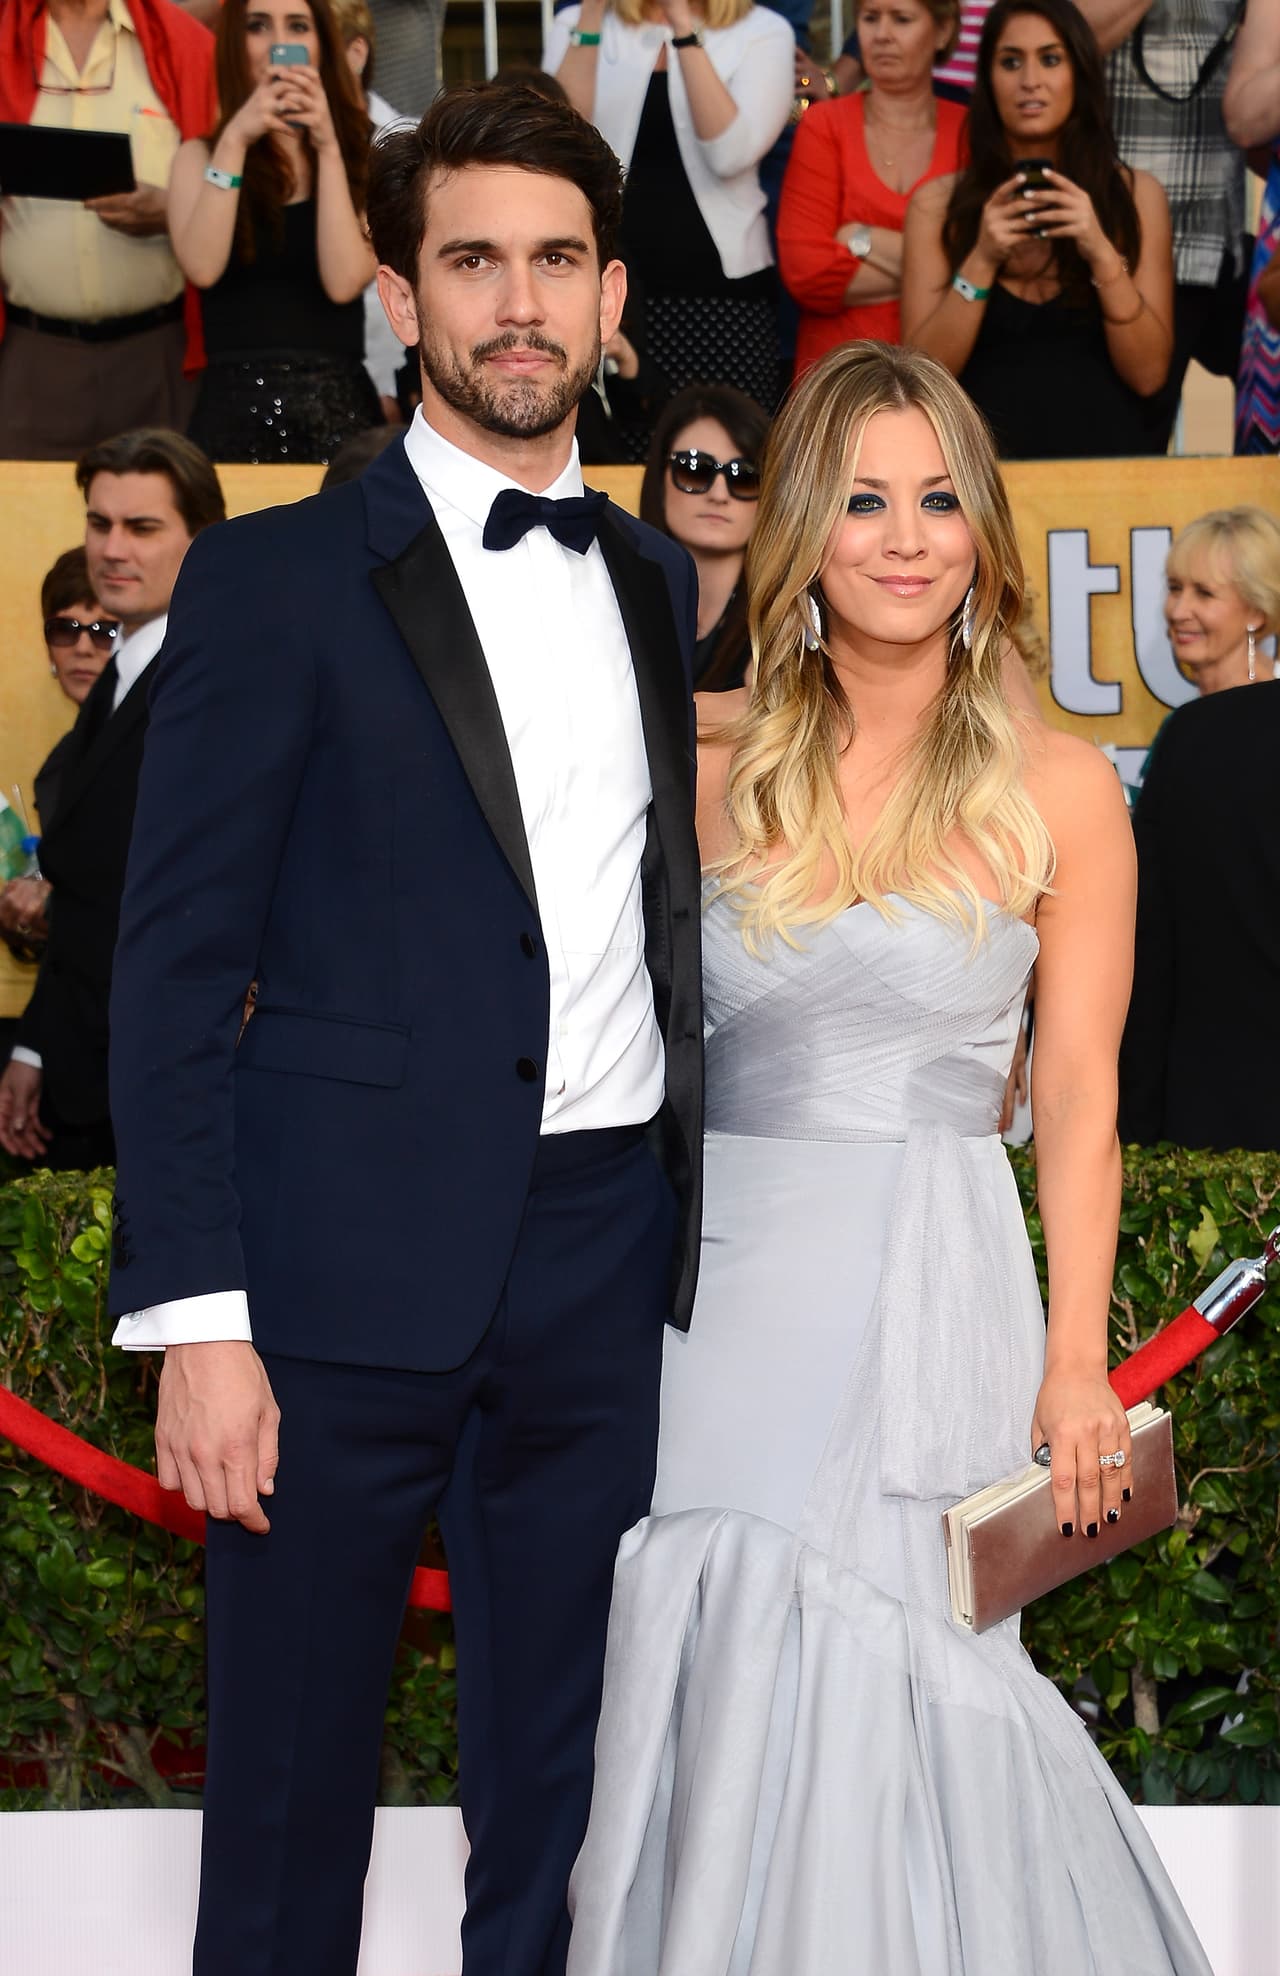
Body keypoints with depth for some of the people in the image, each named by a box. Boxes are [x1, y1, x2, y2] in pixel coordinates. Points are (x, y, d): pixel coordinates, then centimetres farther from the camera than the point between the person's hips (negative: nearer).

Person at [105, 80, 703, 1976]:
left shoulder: (662, 582, 13)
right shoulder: (278, 579, -3)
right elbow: (175, 969, -6)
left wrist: (698, 1220, 8)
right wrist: (196, 1320, -13)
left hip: (607, 1262, 5)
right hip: (351, 1268, -4)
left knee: (554, 1780, 13)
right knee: (291, 1783, 6)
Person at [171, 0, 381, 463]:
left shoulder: (360, 154, 5)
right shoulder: (202, 155, 7)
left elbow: (344, 282, -10)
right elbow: (202, 267, -10)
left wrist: (327, 147, -10)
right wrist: (234, 140, -12)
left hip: (338, 408, 0)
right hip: (232, 407, 0)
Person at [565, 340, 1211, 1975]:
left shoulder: (1058, 792, 0)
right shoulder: (706, 762, 5)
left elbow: (1079, 1093, -1)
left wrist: (1076, 1360, -6)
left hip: (930, 1289, -2)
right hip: (720, 1281, 2)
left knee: (855, 1687, -3)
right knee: (698, 1677, 0)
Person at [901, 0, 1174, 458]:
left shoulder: (1136, 194, 4)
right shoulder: (937, 202, 3)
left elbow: (1147, 374, -2)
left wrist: (1102, 254, -13)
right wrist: (980, 262, -12)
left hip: (1105, 450, 0)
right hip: (983, 457, 0)